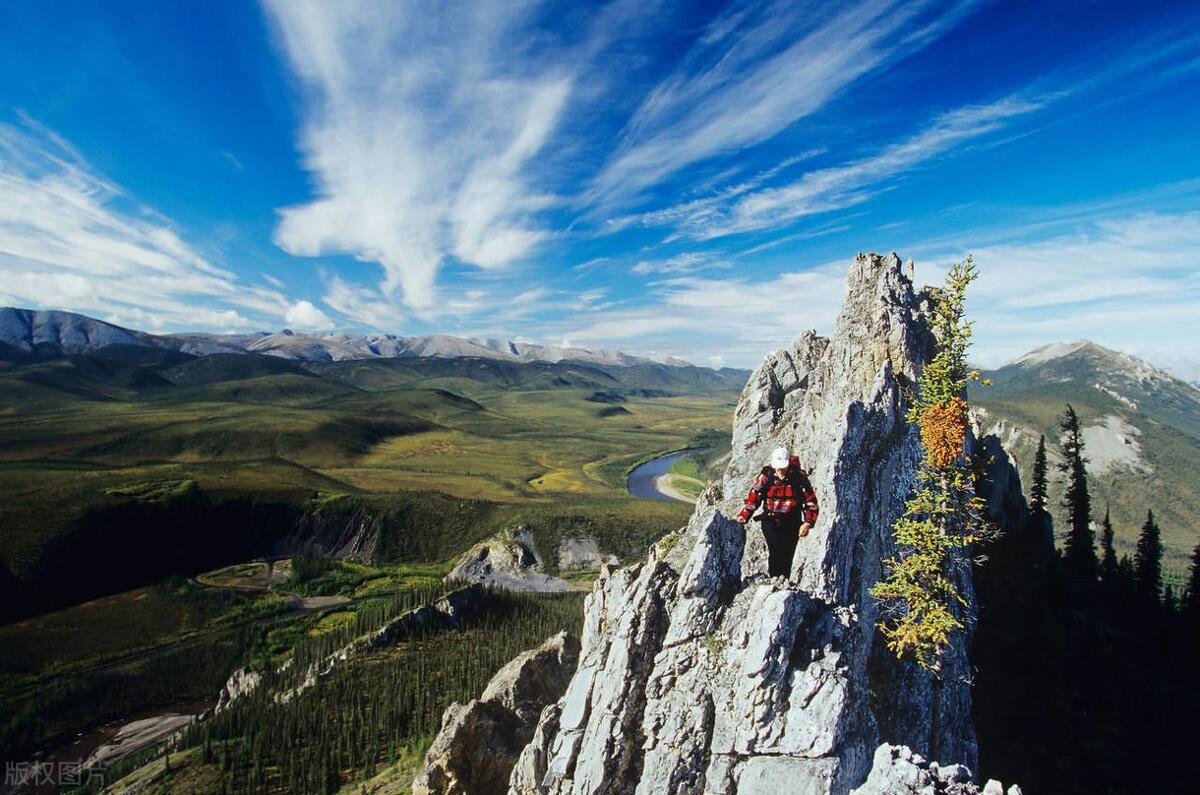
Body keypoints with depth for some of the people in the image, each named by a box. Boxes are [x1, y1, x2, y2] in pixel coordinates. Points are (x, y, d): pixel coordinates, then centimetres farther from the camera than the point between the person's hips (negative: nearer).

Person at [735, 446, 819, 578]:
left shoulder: (799, 477, -4)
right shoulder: (766, 476, -4)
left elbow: (811, 500, 1)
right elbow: (753, 498, -1)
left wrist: (808, 523, -10)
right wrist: (742, 518, -9)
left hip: (792, 523, 1)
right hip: (770, 520, -1)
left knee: (787, 555, 3)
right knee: (776, 547, -22)